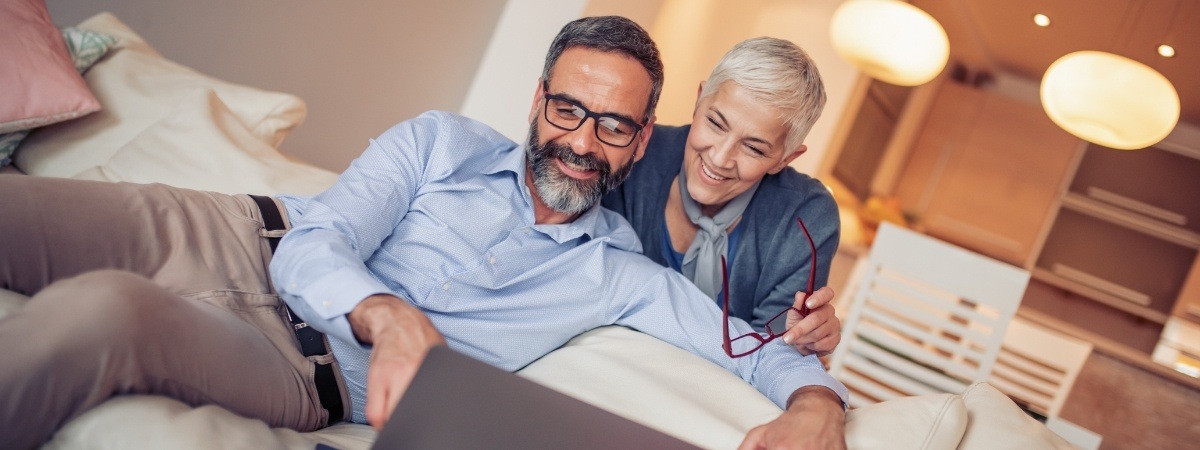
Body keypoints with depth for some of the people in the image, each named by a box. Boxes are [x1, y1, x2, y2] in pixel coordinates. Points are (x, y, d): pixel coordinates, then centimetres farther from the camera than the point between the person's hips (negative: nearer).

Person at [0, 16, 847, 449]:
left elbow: (759, 349, 5)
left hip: (306, 366, -2)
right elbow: (314, 247, -7)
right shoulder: (442, 141, 3)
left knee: (101, 310, -33)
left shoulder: (621, 273, 4)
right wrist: (390, 317, -30)